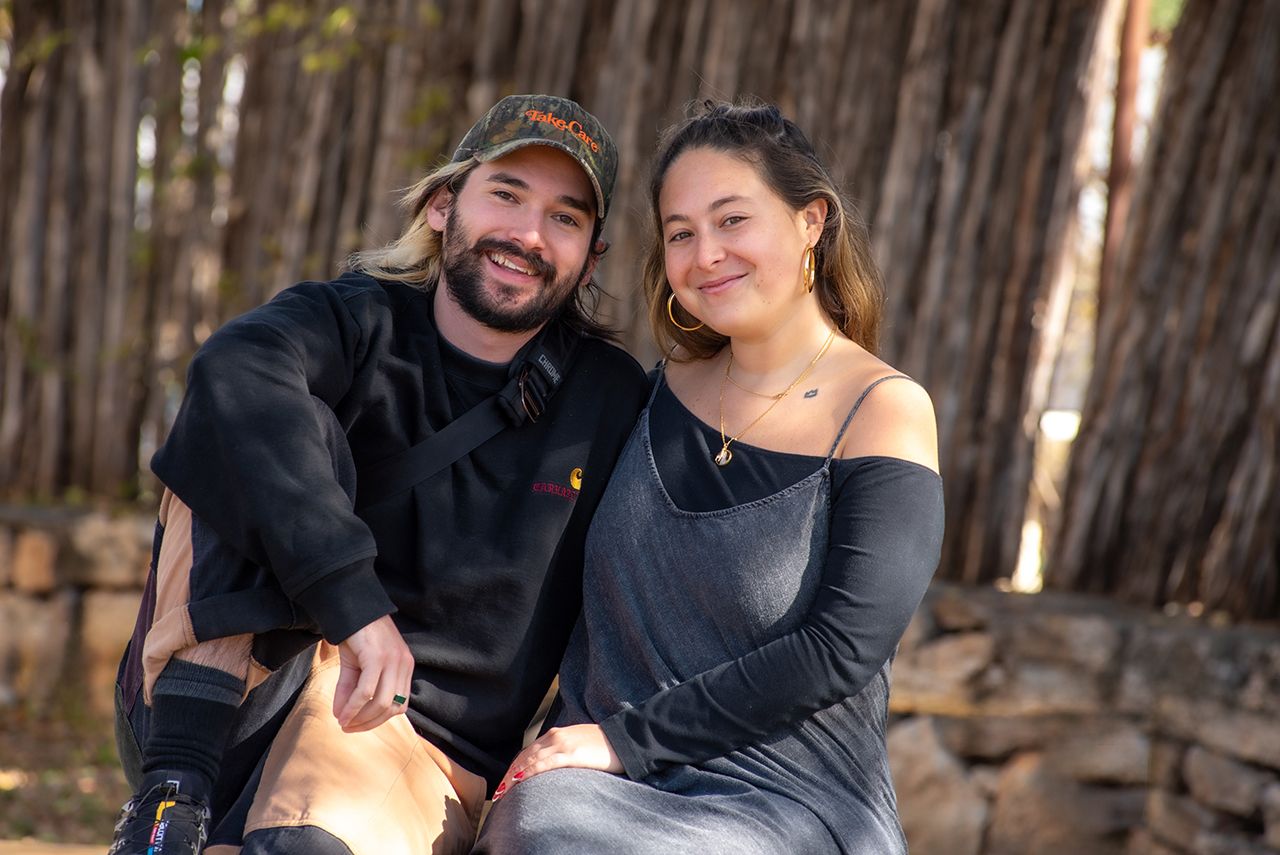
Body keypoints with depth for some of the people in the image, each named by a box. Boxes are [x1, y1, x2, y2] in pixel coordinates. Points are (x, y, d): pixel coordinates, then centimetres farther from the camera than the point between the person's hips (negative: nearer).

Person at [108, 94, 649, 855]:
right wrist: (352, 600, -34)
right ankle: (174, 786, -25)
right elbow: (238, 371, -24)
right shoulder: (357, 322, 1)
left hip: (420, 749, -3)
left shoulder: (611, 403, 7)